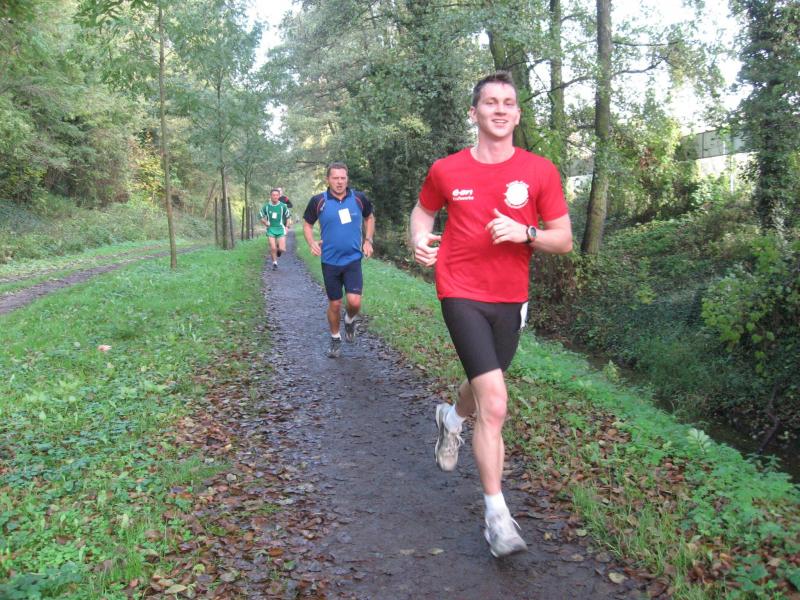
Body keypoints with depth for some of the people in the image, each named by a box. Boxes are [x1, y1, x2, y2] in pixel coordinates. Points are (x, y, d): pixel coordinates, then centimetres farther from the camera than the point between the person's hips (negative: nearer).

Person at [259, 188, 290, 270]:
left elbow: (287, 217, 8)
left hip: (281, 229, 0)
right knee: (273, 248, -8)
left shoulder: (283, 206, -4)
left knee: (282, 249, -9)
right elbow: (261, 217, 10)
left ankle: (279, 250, 28)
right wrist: (265, 222, -4)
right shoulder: (266, 206, -3)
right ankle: (274, 263, 13)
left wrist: (286, 227, 3)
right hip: (271, 229, 0)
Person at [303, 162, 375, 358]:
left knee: (354, 302, -14)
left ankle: (349, 320, 22)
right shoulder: (318, 201, -7)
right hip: (330, 262, 0)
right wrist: (312, 243, -12)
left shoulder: (359, 199, -3)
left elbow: (369, 218, 15)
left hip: (353, 260, 0)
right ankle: (335, 339, 32)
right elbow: (307, 224, 6)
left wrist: (368, 240, 3)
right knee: (334, 304, 8)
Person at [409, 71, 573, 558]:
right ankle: (498, 515, -3)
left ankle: (452, 417, 60)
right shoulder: (446, 171, -3)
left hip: (511, 299, 3)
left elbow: (564, 240, 0)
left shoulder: (540, 171, -3)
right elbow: (423, 209, 17)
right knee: (495, 403, -15)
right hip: (462, 295, -3)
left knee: (484, 388, 22)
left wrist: (525, 233, -20)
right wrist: (420, 240, -5)